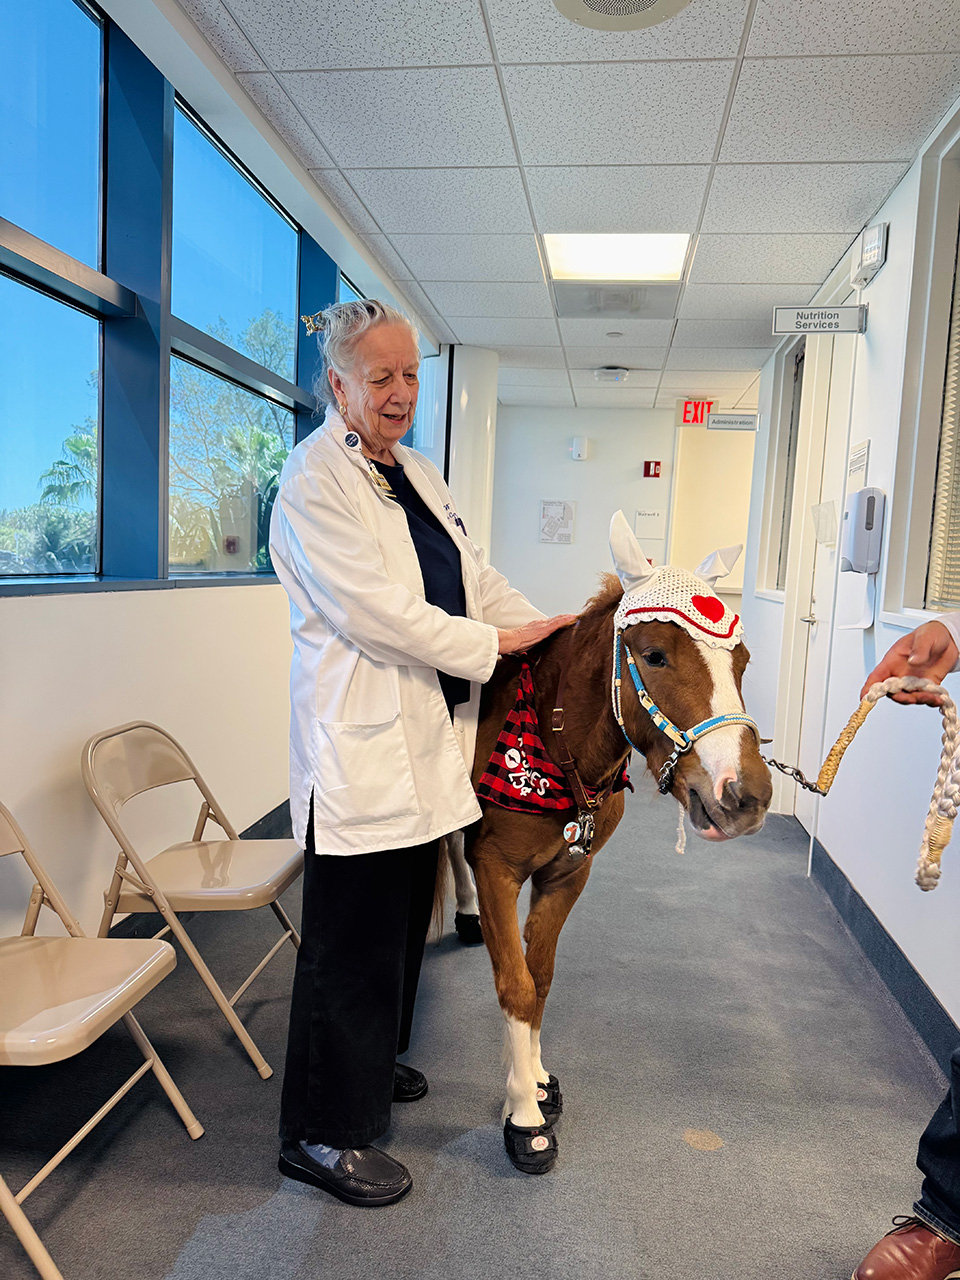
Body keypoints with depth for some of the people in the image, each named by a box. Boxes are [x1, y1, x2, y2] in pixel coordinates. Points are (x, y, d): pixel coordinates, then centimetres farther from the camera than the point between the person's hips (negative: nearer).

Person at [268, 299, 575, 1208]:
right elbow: (376, 610, -21)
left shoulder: (419, 476, 14)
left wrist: (552, 635, 4)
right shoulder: (314, 480, -13)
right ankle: (324, 1133, 22)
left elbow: (475, 577, 16)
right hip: (358, 746, -9)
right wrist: (492, 644, -15)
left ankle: (373, 1061, 44)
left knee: (403, 919, 21)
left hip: (425, 737, 9)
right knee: (352, 938, 3)